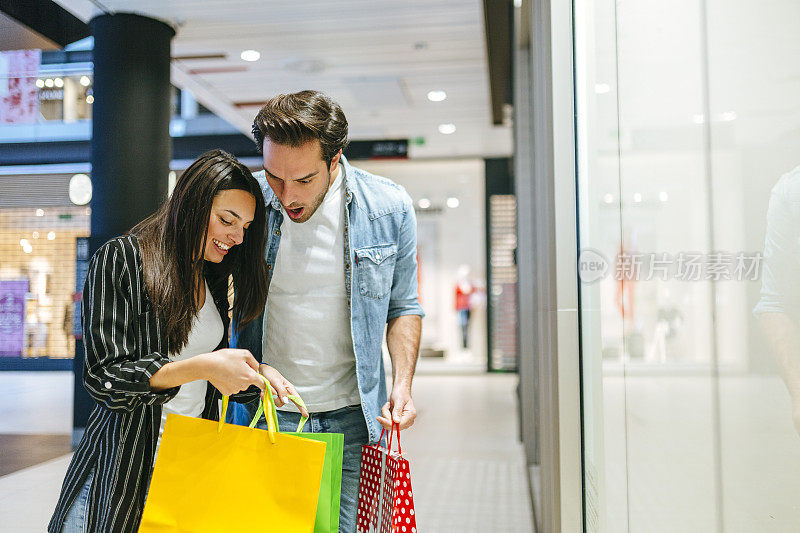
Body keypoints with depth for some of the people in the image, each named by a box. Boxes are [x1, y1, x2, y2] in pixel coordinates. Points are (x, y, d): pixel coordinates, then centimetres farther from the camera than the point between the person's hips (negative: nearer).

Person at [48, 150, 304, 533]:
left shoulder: (214, 278, 9)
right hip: (122, 466, -5)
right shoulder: (119, 261, -11)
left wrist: (257, 374, -5)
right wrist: (202, 366, -28)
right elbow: (105, 378, -17)